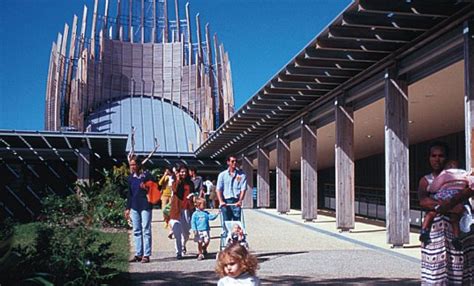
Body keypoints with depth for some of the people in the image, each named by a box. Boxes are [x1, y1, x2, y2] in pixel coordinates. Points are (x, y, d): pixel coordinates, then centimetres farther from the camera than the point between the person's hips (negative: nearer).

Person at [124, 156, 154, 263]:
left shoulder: (147, 176, -5)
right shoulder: (130, 177, 9)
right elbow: (129, 193, 15)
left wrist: (146, 188, -19)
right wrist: (128, 208, 13)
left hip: (145, 206, -5)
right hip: (134, 207, 5)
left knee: (146, 230, -2)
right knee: (136, 231, 9)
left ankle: (146, 255, 0)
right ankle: (138, 254, 16)